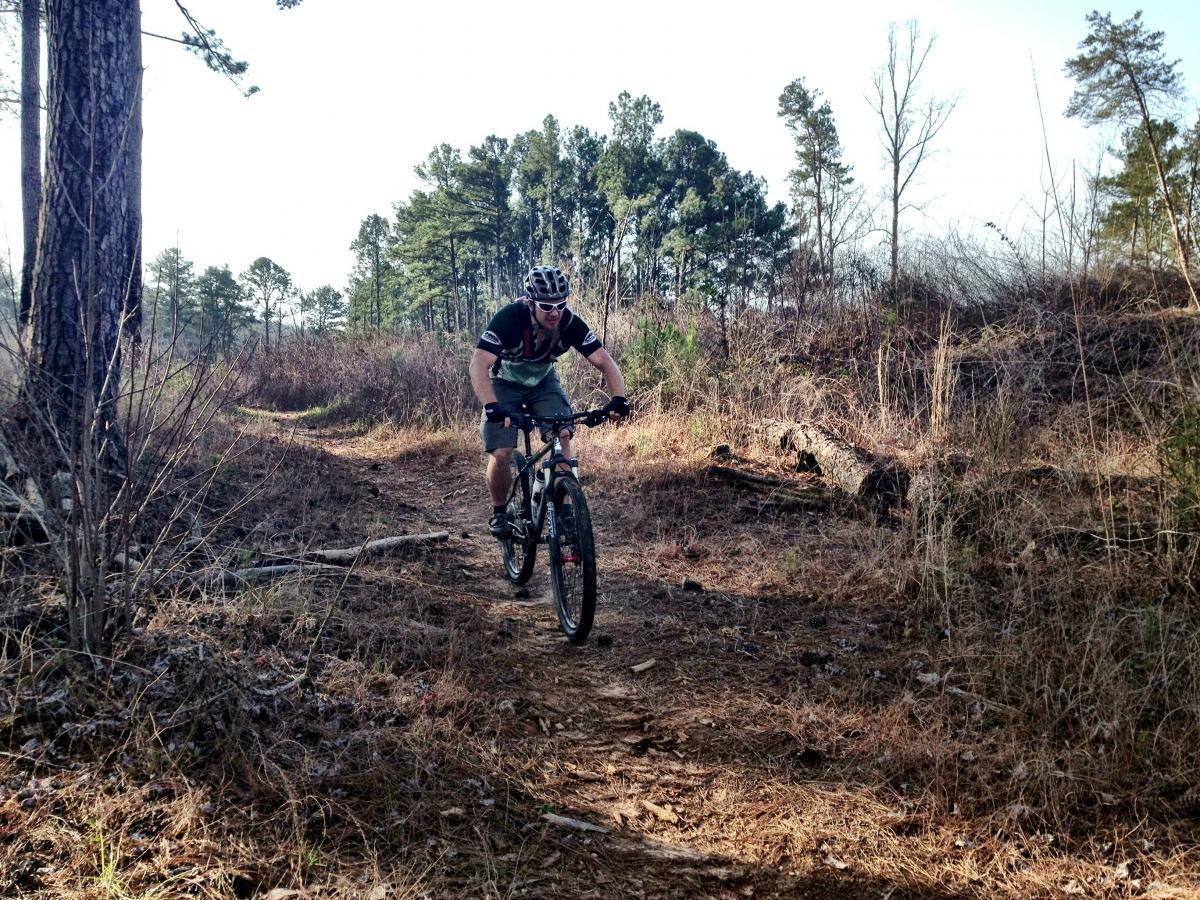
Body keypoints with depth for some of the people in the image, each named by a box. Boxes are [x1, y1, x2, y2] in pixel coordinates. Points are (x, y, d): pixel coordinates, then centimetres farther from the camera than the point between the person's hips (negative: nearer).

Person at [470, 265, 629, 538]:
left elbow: (605, 361, -24)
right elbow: (479, 364, -41)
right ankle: (499, 512, 10)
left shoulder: (570, 323, -24)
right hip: (505, 383, -2)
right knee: (502, 454, -15)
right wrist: (491, 405, -56)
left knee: (562, 438, -21)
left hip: (543, 382, 2)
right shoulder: (509, 318, -33)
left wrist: (618, 398, -41)